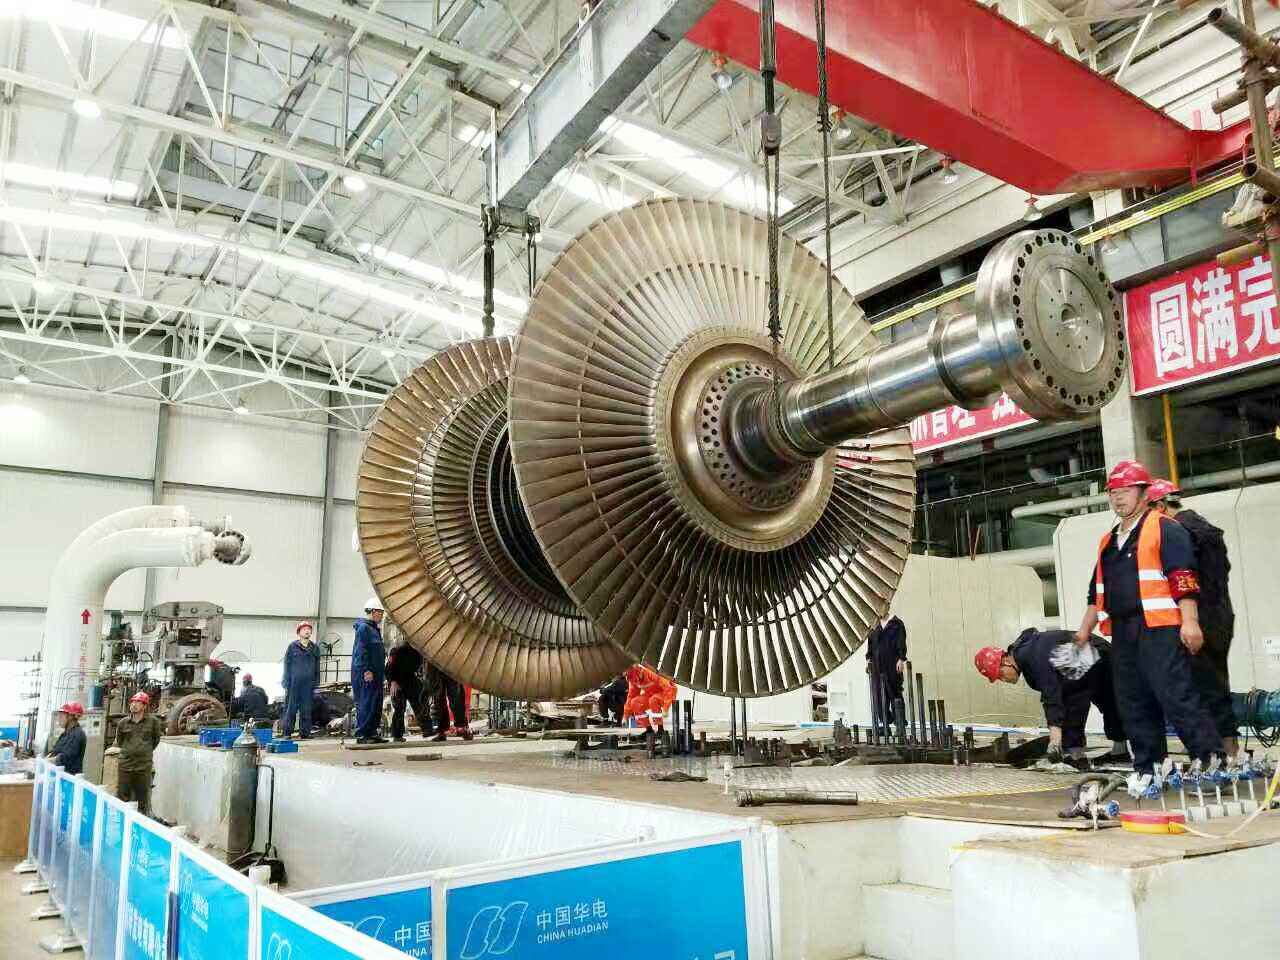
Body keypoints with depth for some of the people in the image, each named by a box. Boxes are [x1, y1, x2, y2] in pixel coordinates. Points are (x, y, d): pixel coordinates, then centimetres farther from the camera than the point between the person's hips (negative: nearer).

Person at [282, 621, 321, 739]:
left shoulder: (315, 648, 12)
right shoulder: (292, 647, 4)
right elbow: (287, 666, 4)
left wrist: (316, 685, 9)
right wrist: (286, 685, -2)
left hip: (308, 685, 2)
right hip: (294, 684, -2)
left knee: (306, 711, 4)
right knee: (291, 710, -2)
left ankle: (304, 733, 8)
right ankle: (286, 733, 4)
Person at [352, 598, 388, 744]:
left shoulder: (375, 628, 20)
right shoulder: (363, 627, -10)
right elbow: (360, 651, -17)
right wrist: (366, 670, -21)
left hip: (375, 674, 10)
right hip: (365, 674, -10)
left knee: (376, 705, 10)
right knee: (366, 704, -9)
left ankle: (372, 733, 16)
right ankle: (361, 735, -7)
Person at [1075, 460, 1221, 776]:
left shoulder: (1165, 529, -1)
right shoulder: (1108, 542, 22)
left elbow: (1184, 578, -11)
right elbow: (1096, 591, 26)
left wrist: (1189, 621, -20)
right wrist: (1085, 628, 22)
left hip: (1159, 629, -7)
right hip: (1122, 633, 8)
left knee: (1176, 697, -13)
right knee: (1132, 703, 8)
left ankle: (1213, 760, -5)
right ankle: (1147, 770, 15)